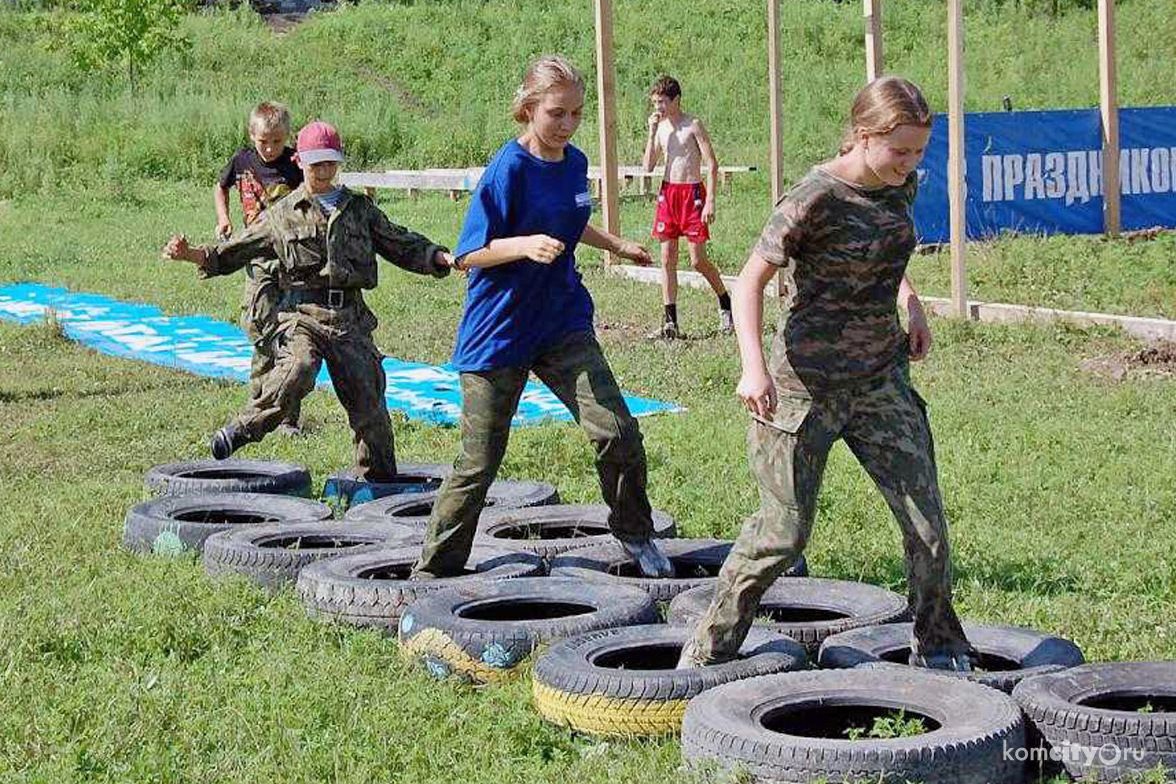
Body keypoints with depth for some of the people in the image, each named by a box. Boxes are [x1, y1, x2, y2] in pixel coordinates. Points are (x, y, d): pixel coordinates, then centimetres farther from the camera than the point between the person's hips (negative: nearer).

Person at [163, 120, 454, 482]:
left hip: (350, 316, 3)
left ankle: (379, 480, 16)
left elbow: (403, 245, 17)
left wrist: (440, 257, 2)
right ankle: (243, 428, -15)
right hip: (301, 313, -3)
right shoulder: (283, 214, 10)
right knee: (296, 371, -32)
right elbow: (235, 252, 10)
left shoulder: (360, 209, 16)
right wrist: (192, 254, -4)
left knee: (368, 401, 2)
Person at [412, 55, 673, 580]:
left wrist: (616, 245, 32)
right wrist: (526, 245, -29)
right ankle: (434, 569, 15)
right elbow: (467, 255, -16)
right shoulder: (509, 168, -16)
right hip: (498, 334, -5)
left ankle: (635, 534, 14)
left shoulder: (574, 163, 5)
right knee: (480, 463, 0)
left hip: (563, 324, 5)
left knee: (617, 431, -9)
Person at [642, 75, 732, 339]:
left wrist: (710, 201, -16)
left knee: (698, 260, -4)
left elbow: (712, 164, -10)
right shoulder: (661, 127, 9)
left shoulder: (693, 125, -8)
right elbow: (648, 166, 5)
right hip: (667, 192, 6)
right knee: (667, 258, 3)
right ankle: (670, 322, 7)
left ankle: (726, 305, 19)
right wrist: (652, 133, -4)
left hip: (692, 192, -6)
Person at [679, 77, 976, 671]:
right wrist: (754, 367, -27)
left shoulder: (899, 186, 3)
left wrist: (911, 304, 14)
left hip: (881, 378, 6)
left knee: (926, 517, 0)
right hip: (807, 386, -6)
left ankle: (938, 645, 18)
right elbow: (751, 280, -15)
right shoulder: (815, 199, -18)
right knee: (784, 531, -2)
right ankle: (708, 649, 13)